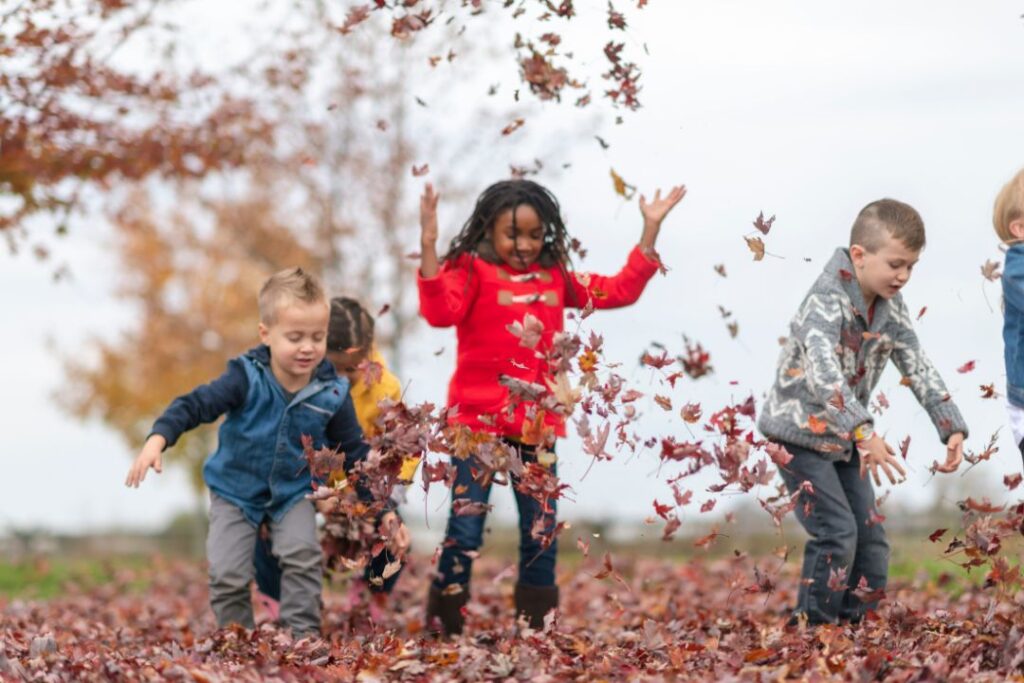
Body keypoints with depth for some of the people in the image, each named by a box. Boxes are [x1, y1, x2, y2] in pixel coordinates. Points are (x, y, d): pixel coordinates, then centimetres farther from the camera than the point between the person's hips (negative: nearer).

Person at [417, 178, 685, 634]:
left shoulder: (555, 278, 13)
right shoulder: (472, 271, -4)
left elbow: (620, 290, 18)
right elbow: (440, 311, -22)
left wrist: (651, 229, 16)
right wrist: (429, 246, -31)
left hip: (537, 424, 5)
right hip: (478, 422, -5)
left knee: (541, 534, 8)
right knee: (465, 529, -5)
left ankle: (538, 632, 17)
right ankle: (444, 630, 2)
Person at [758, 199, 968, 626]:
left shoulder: (891, 305, -1)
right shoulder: (827, 301, -27)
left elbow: (918, 368, 2)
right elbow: (822, 372, -42)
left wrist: (952, 427, -10)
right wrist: (865, 433, -53)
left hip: (844, 438, 8)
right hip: (800, 433, -8)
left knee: (870, 538, 6)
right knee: (837, 534, -16)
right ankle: (811, 631, -5)